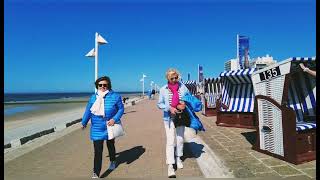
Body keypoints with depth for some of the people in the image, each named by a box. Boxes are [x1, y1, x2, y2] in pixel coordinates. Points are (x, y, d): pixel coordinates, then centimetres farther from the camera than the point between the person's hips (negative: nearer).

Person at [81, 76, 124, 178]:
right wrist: (84, 122, 21)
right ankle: (96, 174, 1)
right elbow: (88, 111, 11)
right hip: (97, 129, 1)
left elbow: (121, 109, -4)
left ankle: (112, 161, 48)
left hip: (110, 127, -1)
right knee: (97, 151, -4)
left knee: (110, 145, 21)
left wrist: (114, 119, -18)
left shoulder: (115, 96, -7)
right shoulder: (93, 97, 2)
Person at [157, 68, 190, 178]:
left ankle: (178, 158, 38)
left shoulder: (182, 87, -5)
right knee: (170, 141, -6)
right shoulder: (163, 89, -8)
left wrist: (185, 104, -15)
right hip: (169, 118, -2)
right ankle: (170, 165, 1)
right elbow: (159, 104, -3)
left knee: (180, 139, 16)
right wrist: (169, 108, -19)